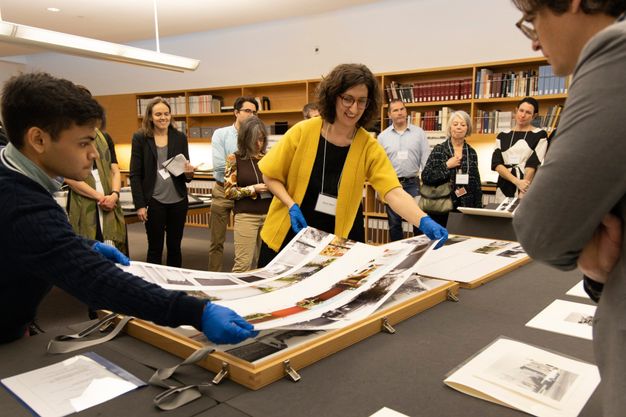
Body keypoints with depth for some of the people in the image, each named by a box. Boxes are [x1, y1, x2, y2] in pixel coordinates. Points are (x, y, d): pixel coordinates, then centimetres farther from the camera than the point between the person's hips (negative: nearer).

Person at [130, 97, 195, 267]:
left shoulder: (180, 137, 5)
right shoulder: (140, 138, -2)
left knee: (175, 246, 12)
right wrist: (139, 204, -8)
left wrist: (189, 173, -14)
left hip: (178, 200, 3)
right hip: (154, 201, -2)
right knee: (155, 248, 6)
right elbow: (135, 174, -3)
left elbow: (186, 172, 10)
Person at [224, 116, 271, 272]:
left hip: (269, 214, 4)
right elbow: (229, 191, -5)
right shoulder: (234, 159, -2)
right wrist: (253, 189, -13)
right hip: (246, 215, -4)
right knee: (243, 263, -6)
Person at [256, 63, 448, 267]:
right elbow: (270, 177, -2)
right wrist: (291, 206, -17)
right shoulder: (303, 132, -11)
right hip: (288, 235, 1)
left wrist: (424, 221, -40)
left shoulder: (369, 147, -11)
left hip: (338, 242, 0)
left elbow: (394, 193, -23)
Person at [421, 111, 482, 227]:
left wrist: (478, 208, 10)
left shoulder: (471, 153, 8)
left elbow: (477, 183, 13)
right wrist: (447, 165, -14)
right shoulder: (439, 150, -2)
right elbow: (425, 177, -8)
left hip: (466, 208, 3)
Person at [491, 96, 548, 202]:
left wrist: (523, 192, -16)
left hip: (529, 190, -3)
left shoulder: (540, 135, 3)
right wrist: (517, 181, -15)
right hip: (504, 189, 3)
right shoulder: (502, 136, 11)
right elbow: (496, 163, -1)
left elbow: (533, 165, -7)